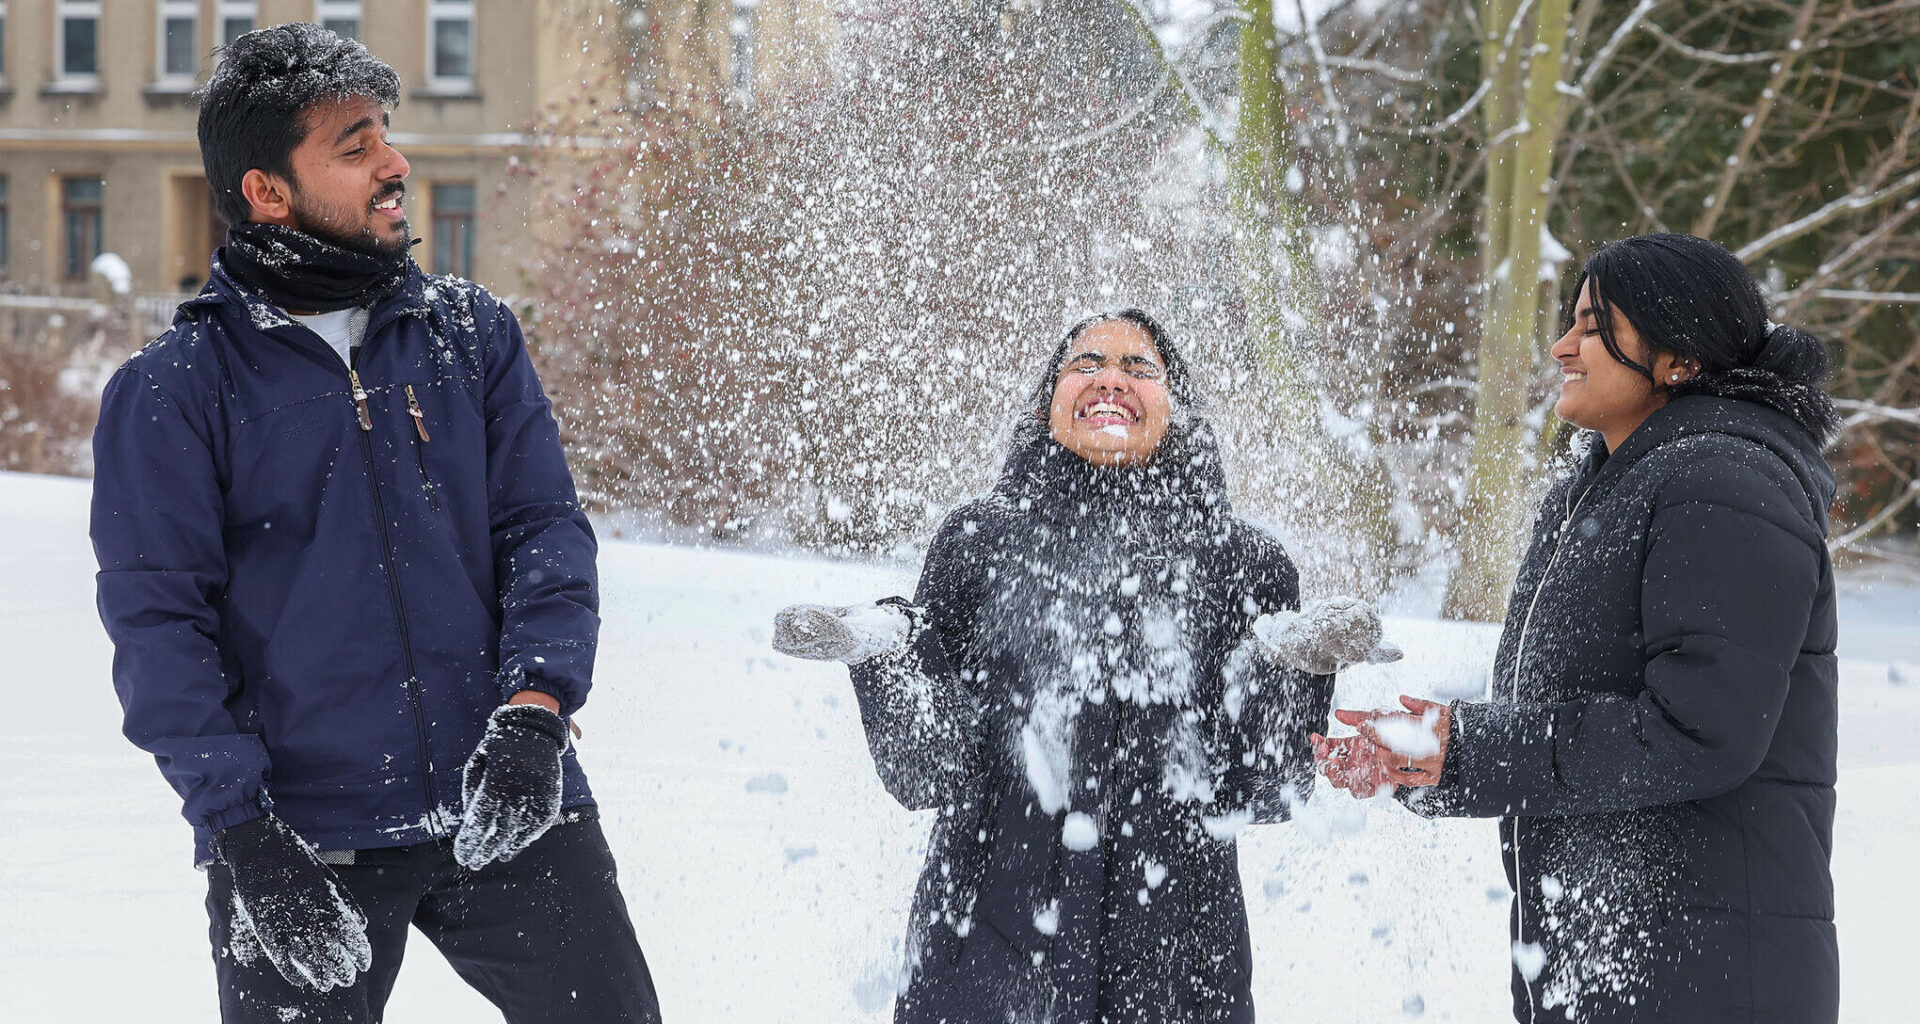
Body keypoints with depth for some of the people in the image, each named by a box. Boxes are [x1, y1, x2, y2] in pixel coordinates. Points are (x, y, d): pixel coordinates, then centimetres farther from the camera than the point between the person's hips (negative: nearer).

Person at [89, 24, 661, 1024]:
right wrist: (244, 833, -14)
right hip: (303, 841, -2)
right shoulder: (171, 391, -2)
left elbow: (545, 528, 5)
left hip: (509, 806, 3)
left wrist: (533, 710, -12)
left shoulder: (472, 333, 8)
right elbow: (159, 623, -5)